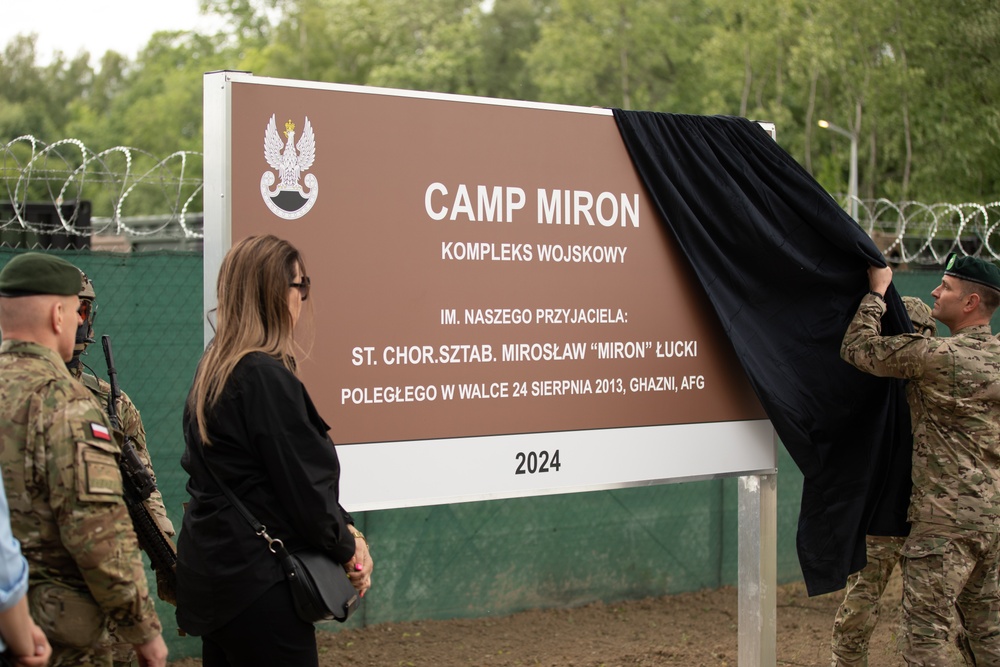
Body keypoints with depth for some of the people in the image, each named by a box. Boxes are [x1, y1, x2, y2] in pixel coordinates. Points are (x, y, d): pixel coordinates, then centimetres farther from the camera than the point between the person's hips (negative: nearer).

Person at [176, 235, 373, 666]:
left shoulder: (215, 371, 9)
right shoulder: (265, 377, -20)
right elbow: (303, 482, -17)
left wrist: (343, 528, 5)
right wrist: (347, 546, 0)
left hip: (213, 572, 10)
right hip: (256, 582, -10)